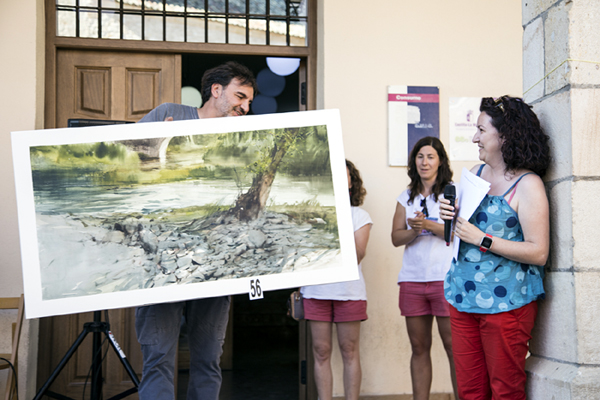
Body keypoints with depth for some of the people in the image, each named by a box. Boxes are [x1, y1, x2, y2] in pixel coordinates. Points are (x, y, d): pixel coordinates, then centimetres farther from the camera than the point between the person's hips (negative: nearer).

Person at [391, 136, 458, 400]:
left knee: (453, 345, -5)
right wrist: (415, 230, -9)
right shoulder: (406, 198, 17)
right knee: (419, 347, 6)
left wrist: (428, 225, -15)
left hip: (446, 278, -4)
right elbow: (396, 237, 10)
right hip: (412, 279, 4)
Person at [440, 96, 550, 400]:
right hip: (463, 296, 6)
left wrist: (482, 240, -18)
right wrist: (450, 217, 2)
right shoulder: (474, 174, 12)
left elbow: (538, 252, -16)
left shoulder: (528, 185, -10)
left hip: (505, 303, -6)